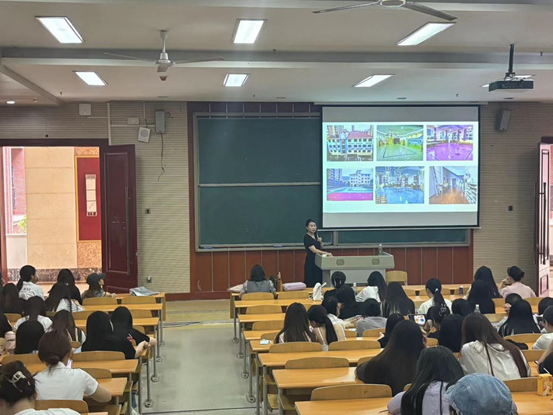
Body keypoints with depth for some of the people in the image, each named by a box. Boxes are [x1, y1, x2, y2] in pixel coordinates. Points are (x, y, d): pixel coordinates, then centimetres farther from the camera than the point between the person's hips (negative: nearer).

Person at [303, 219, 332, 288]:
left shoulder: (316, 236, 10)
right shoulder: (306, 237, -15)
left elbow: (320, 248, 16)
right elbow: (314, 250, -23)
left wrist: (320, 242, -5)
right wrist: (326, 253, -28)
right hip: (311, 261, -8)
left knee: (319, 281, 6)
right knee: (311, 282, -6)